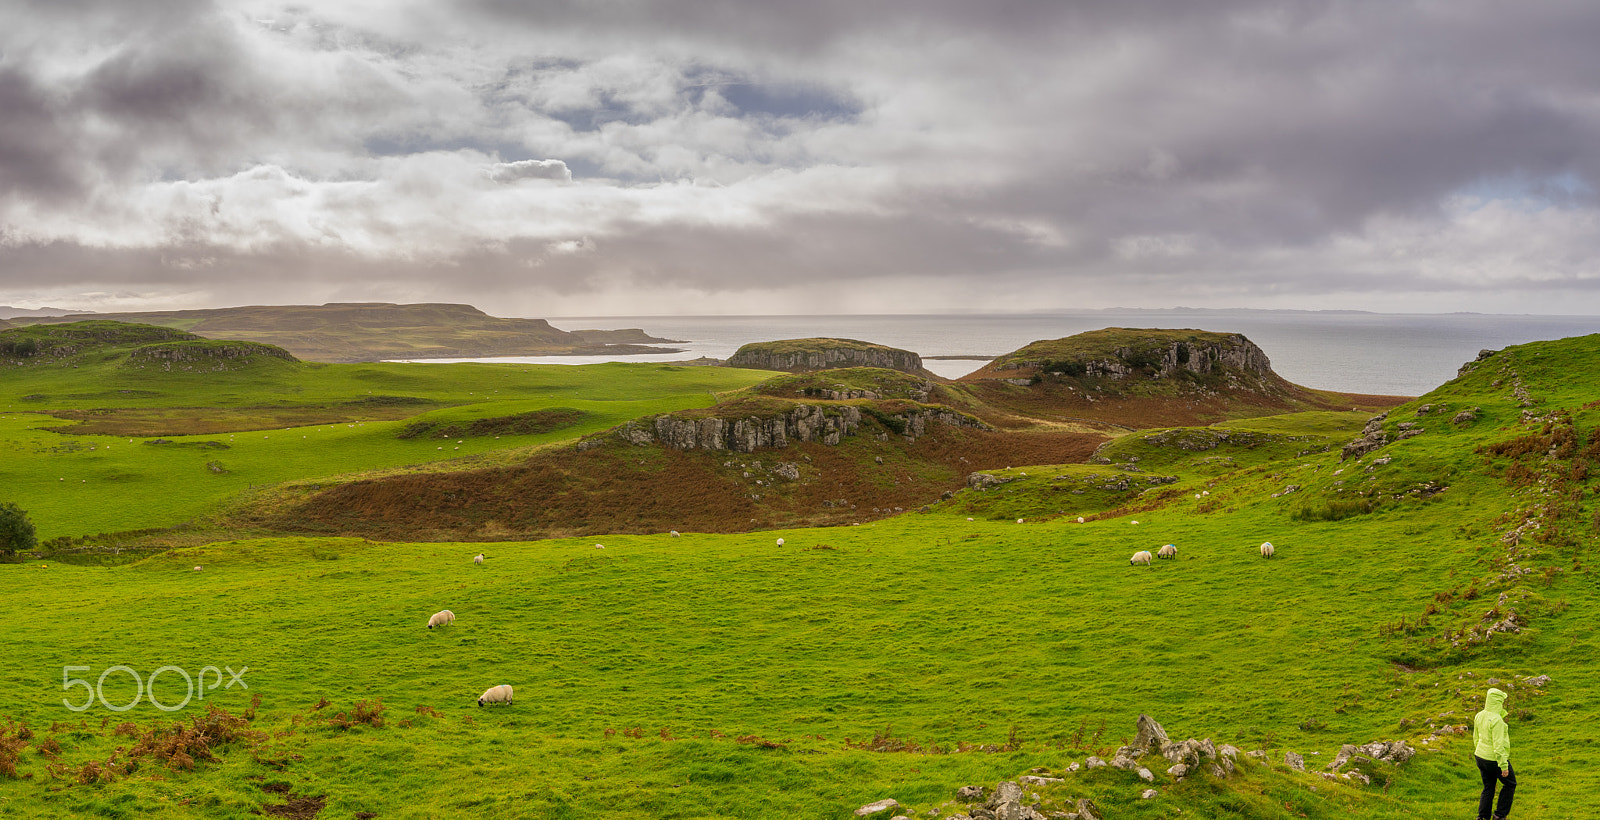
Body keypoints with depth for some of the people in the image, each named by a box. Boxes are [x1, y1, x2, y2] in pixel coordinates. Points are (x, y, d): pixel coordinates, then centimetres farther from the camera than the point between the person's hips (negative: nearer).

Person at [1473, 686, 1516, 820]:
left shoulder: (1479, 716, 1)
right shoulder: (1497, 720, -25)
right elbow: (1498, 745, -25)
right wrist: (1504, 766, -20)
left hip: (1481, 757, 7)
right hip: (1496, 759, -7)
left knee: (1488, 788, 18)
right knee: (1510, 785, 16)